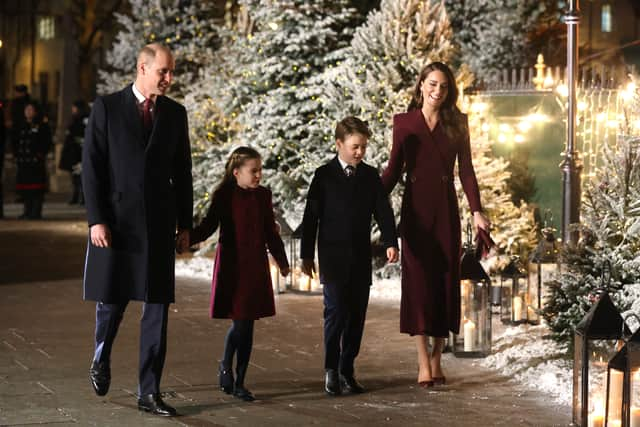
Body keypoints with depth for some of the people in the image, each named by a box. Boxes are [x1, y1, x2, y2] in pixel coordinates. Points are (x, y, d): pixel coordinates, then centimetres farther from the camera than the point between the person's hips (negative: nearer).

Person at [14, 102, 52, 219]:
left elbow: (47, 143, -3)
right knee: (24, 187, 6)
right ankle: (27, 212, 13)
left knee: (37, 188, -6)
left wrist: (40, 154, -12)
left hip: (37, 161, -6)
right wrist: (16, 154, 7)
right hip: (22, 161, 6)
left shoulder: (42, 126, 2)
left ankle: (36, 212, -4)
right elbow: (16, 142, 21)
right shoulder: (22, 127, 18)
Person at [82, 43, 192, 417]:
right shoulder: (107, 108, -1)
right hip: (115, 222, -2)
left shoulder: (175, 113, 8)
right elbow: (92, 168, -4)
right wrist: (97, 220, -11)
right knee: (112, 302, 5)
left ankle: (150, 393, 5)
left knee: (157, 309, 0)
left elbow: (182, 173, 11)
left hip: (159, 225, 3)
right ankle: (102, 359, 36)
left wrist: (185, 224, 9)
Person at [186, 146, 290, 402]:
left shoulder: (263, 195, 6)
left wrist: (282, 261, 20)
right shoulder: (224, 196, -6)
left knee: (247, 324, 5)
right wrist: (185, 239, -20)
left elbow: (270, 232, 15)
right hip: (231, 266, -4)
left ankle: (239, 382, 14)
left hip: (256, 267, 4)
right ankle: (226, 367, 18)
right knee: (240, 323, -7)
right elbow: (208, 226, -4)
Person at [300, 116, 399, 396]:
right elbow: (311, 216, 0)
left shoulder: (371, 176, 8)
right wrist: (307, 255, -2)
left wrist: (391, 242, -13)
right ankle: (331, 370, 0)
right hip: (333, 257, -4)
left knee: (357, 316, 4)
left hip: (361, 258, 4)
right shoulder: (324, 175, -1)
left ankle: (347, 371, 13)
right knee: (336, 312, -10)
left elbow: (383, 211, 2)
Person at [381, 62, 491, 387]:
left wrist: (476, 210, -5)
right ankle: (424, 362, -2)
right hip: (415, 210, -1)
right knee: (418, 282, -3)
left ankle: (437, 358, 12)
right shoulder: (404, 122, 4)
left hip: (446, 210, 2)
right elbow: (393, 170, 5)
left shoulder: (457, 124, 7)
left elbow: (466, 170, 5)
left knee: (445, 281, 3)